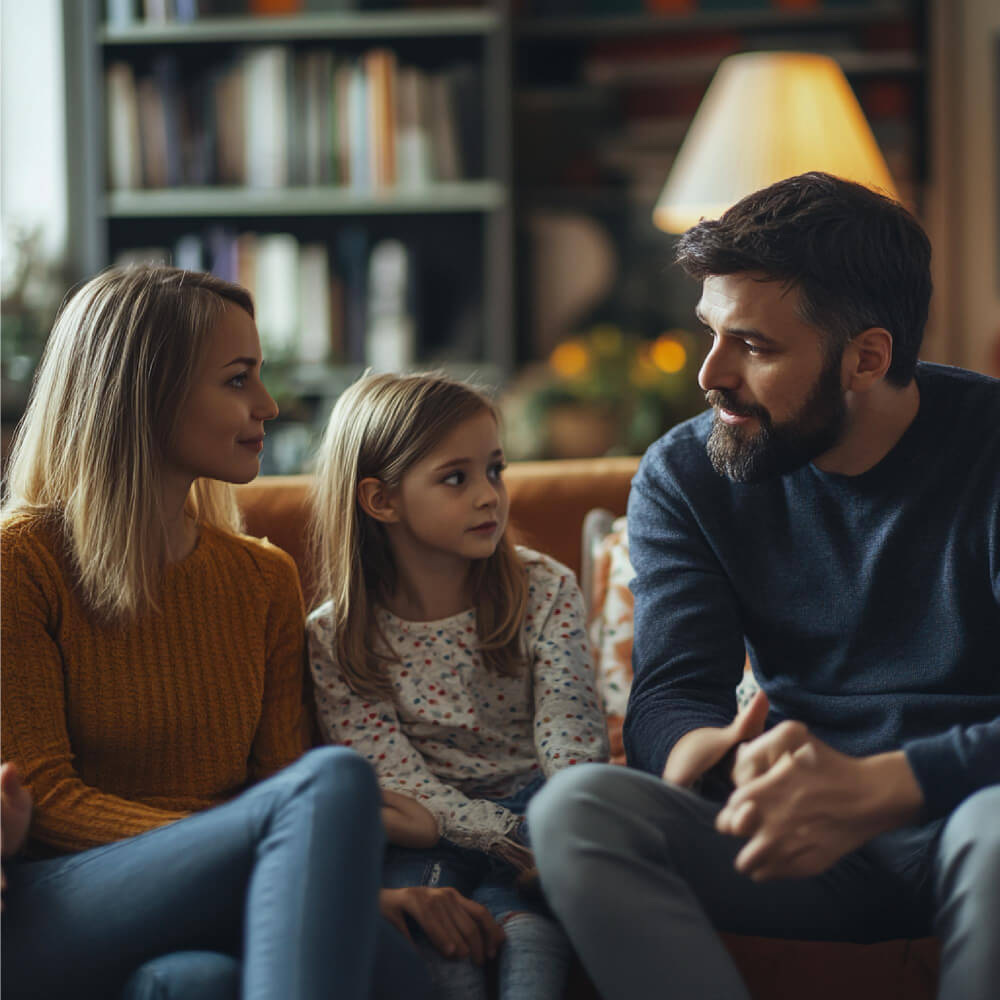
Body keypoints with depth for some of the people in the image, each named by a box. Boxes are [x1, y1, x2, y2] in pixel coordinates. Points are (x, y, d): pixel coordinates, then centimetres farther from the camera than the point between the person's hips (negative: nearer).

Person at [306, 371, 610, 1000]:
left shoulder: (546, 593, -2)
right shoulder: (336, 639, -7)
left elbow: (571, 738, -10)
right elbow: (390, 774, -13)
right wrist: (506, 836, -26)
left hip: (530, 804, 0)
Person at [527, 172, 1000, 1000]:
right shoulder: (684, 475, 4)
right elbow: (669, 703, -6)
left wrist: (877, 785, -35)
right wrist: (746, 763, -30)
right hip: (811, 834, 3)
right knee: (577, 811, -25)